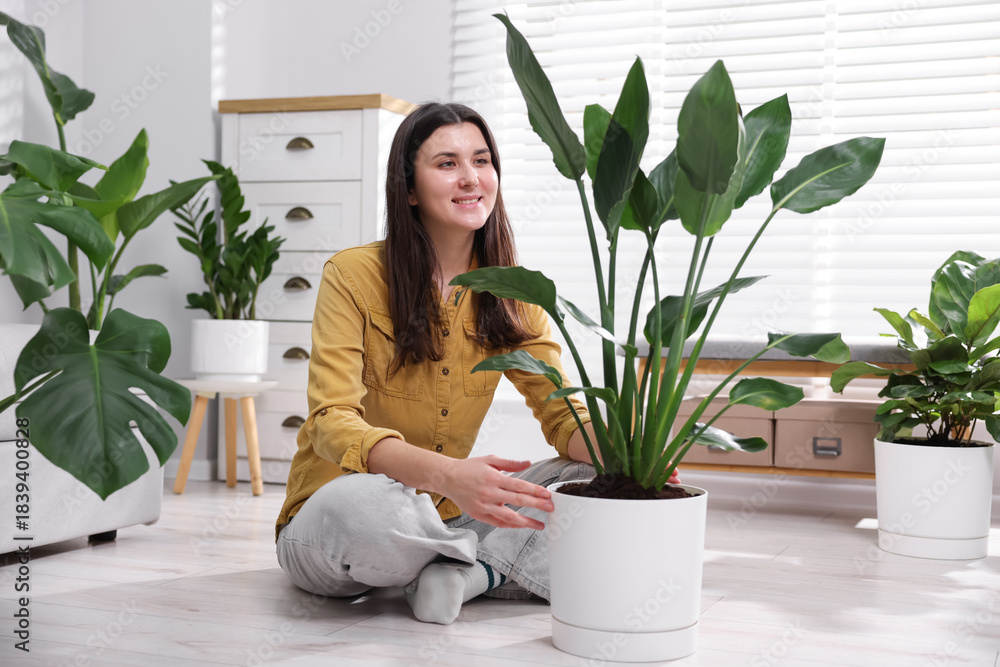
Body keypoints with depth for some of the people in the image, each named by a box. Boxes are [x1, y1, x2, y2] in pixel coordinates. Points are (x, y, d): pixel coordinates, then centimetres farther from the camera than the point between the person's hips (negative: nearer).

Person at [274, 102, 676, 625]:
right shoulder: (353, 275, -13)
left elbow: (563, 413, -3)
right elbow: (332, 423, -23)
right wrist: (448, 474, -42)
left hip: (443, 517, 4)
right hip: (330, 521, -4)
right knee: (362, 503, -39)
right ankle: (499, 563, -12)